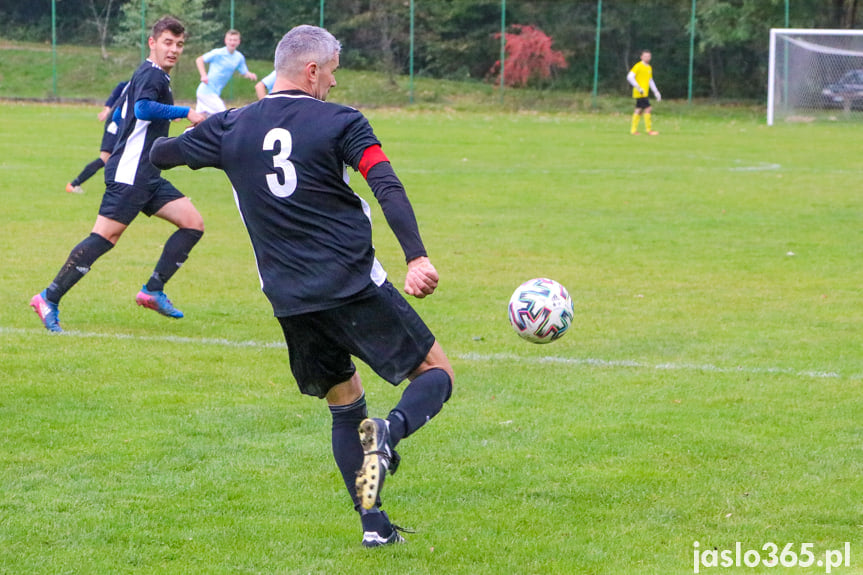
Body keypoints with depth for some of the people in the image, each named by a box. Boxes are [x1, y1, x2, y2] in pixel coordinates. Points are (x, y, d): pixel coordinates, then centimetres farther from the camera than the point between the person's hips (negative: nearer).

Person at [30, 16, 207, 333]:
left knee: (193, 223, 1)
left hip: (147, 176, 10)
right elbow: (143, 107, -29)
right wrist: (185, 112, -24)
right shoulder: (152, 74, -10)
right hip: (129, 174, -10)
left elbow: (120, 114, 28)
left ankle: (153, 291, 4)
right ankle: (49, 299, -10)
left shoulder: (147, 75, 20)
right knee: (105, 236, -14)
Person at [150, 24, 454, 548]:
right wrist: (417, 256, -27)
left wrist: (156, 149, 49)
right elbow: (387, 186, -18)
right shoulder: (340, 122, -3)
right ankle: (388, 433, -25)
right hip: (357, 287, -4)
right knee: (436, 374, 7)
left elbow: (161, 153, 25)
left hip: (291, 302, 4)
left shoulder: (231, 128, 9)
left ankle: (374, 523, 7)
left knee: (345, 406, 19)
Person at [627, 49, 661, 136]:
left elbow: (651, 81, 25)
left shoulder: (649, 68, 17)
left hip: (644, 93, 8)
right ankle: (649, 130, -10)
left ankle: (633, 130, 12)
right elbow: (629, 77, -16)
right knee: (647, 108, -12)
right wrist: (638, 88, -20)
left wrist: (656, 92, 21)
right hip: (640, 93, -8)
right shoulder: (638, 66, -9)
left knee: (639, 110, 9)